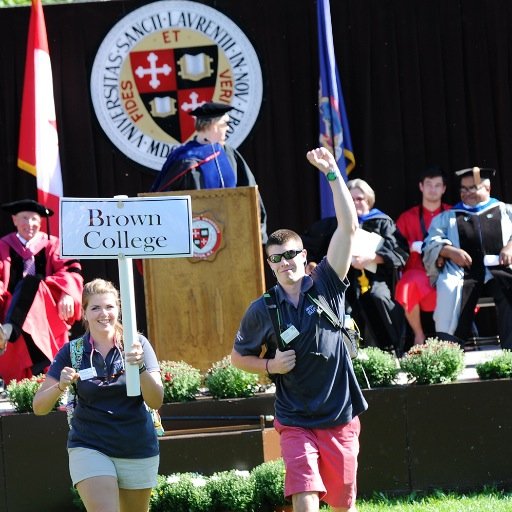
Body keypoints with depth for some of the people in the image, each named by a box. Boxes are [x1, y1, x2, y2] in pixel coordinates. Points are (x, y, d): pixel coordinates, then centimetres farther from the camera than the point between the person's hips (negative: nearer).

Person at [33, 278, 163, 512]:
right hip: (89, 447, -1)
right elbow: (39, 406, -5)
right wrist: (60, 387, -25)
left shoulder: (136, 344, -2)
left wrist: (140, 366, -28)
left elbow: (156, 401, -11)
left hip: (138, 449, 1)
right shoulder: (72, 352, -2)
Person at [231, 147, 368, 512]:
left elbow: (349, 227, -9)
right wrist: (270, 366, -5)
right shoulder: (262, 310, 1)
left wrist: (332, 173, -13)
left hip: (340, 418, 1)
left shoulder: (326, 287, -1)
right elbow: (239, 356, 15)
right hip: (295, 423, -1)